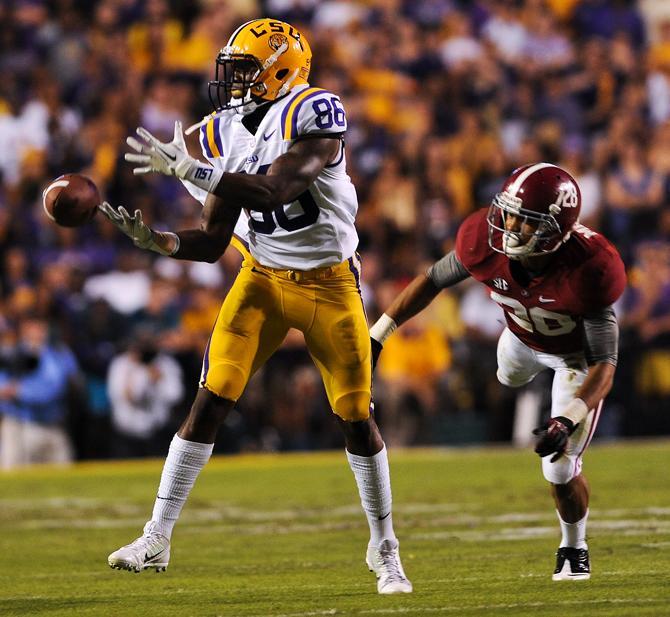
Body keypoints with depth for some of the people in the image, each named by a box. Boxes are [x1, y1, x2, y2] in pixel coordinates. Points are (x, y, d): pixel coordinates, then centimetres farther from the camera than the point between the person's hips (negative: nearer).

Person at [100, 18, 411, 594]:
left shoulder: (314, 113, -19)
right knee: (211, 399, -9)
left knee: (357, 418, 1)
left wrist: (186, 168, -32)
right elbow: (211, 241, 2)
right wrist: (153, 239, -16)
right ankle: (156, 539, -6)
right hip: (262, 280, 4)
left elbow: (274, 192, -32)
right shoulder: (223, 134, 0)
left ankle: (384, 549, 19)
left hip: (329, 283, -4)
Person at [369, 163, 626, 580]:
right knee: (510, 378, 37)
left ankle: (574, 548, 25)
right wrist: (378, 334, -13)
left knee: (561, 471, -7)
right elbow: (433, 280, -14)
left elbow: (604, 366, -38)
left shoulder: (589, 271, -45)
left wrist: (568, 420, -52)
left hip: (577, 353, -4)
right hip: (523, 338, 4)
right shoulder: (486, 243, -35)